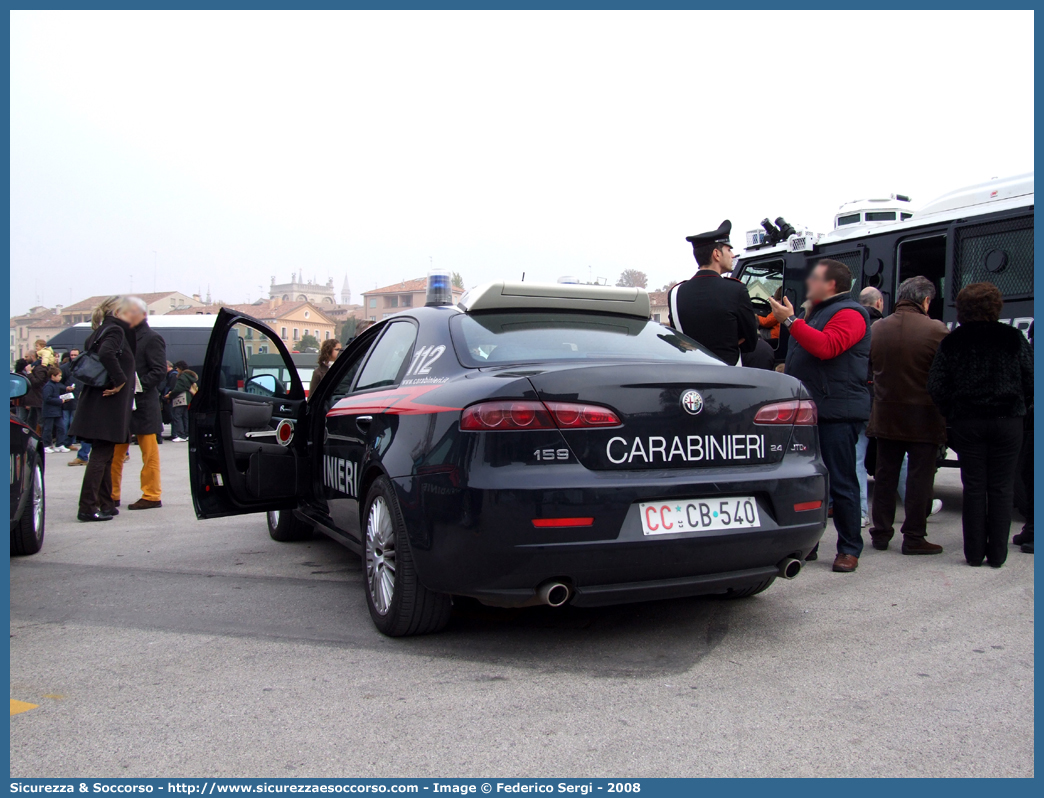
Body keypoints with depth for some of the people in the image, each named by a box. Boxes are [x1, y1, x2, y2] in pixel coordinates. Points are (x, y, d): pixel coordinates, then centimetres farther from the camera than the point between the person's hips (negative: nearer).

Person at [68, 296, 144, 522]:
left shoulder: (102, 332, 18)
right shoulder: (115, 330, -11)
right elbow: (106, 353, -29)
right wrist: (119, 380, -21)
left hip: (98, 404, 10)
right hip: (107, 405, -10)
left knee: (105, 455, 14)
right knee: (100, 455, -6)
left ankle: (105, 504, 21)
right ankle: (88, 507, -4)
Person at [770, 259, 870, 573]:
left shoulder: (849, 313, -9)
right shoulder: (816, 312, 22)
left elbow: (826, 347, -26)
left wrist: (790, 321, -22)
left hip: (837, 413, -10)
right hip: (810, 409, 10)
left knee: (841, 482, -4)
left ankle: (849, 549, 5)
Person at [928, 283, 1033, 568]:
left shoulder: (952, 341, -1)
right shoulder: (1013, 338, -1)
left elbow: (936, 386, -3)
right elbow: (1030, 381, -2)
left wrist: (952, 414, 9)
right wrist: (1020, 410, 11)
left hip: (966, 423, 0)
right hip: (1007, 421, 0)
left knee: (974, 487, 7)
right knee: (1001, 488, 6)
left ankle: (975, 552, 9)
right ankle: (997, 553, 8)